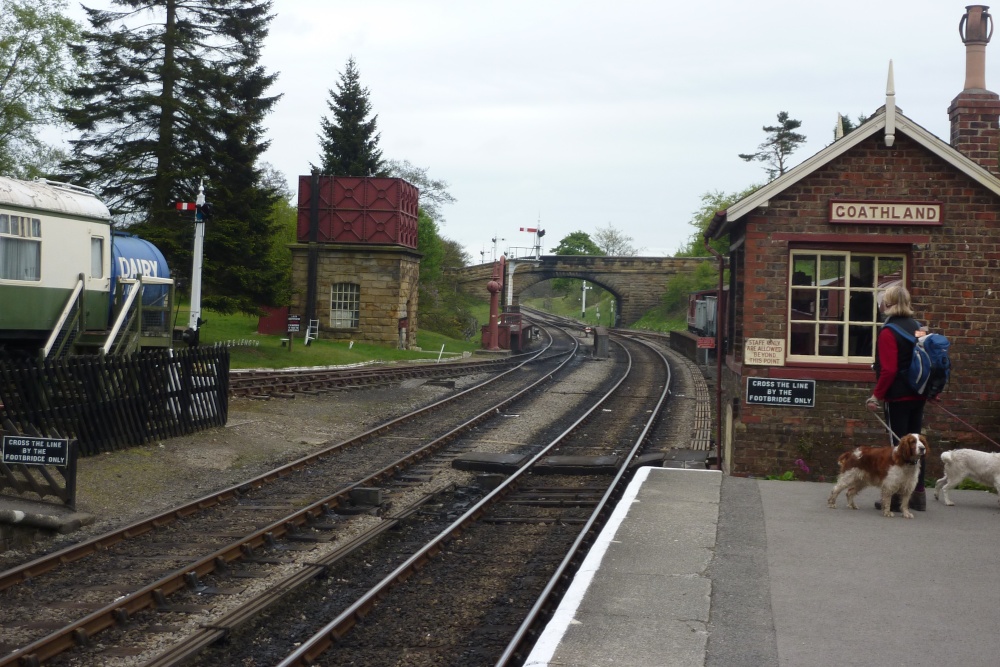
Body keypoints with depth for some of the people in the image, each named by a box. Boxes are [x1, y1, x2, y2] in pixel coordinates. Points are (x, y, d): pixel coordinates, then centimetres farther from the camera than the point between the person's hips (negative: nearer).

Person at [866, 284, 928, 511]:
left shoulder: (888, 331, -14)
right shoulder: (918, 327, 8)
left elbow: (888, 370, -20)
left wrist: (877, 395, -12)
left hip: (898, 397, -7)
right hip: (918, 395, 7)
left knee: (898, 444, -2)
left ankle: (897, 497, 1)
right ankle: (918, 494, 16)